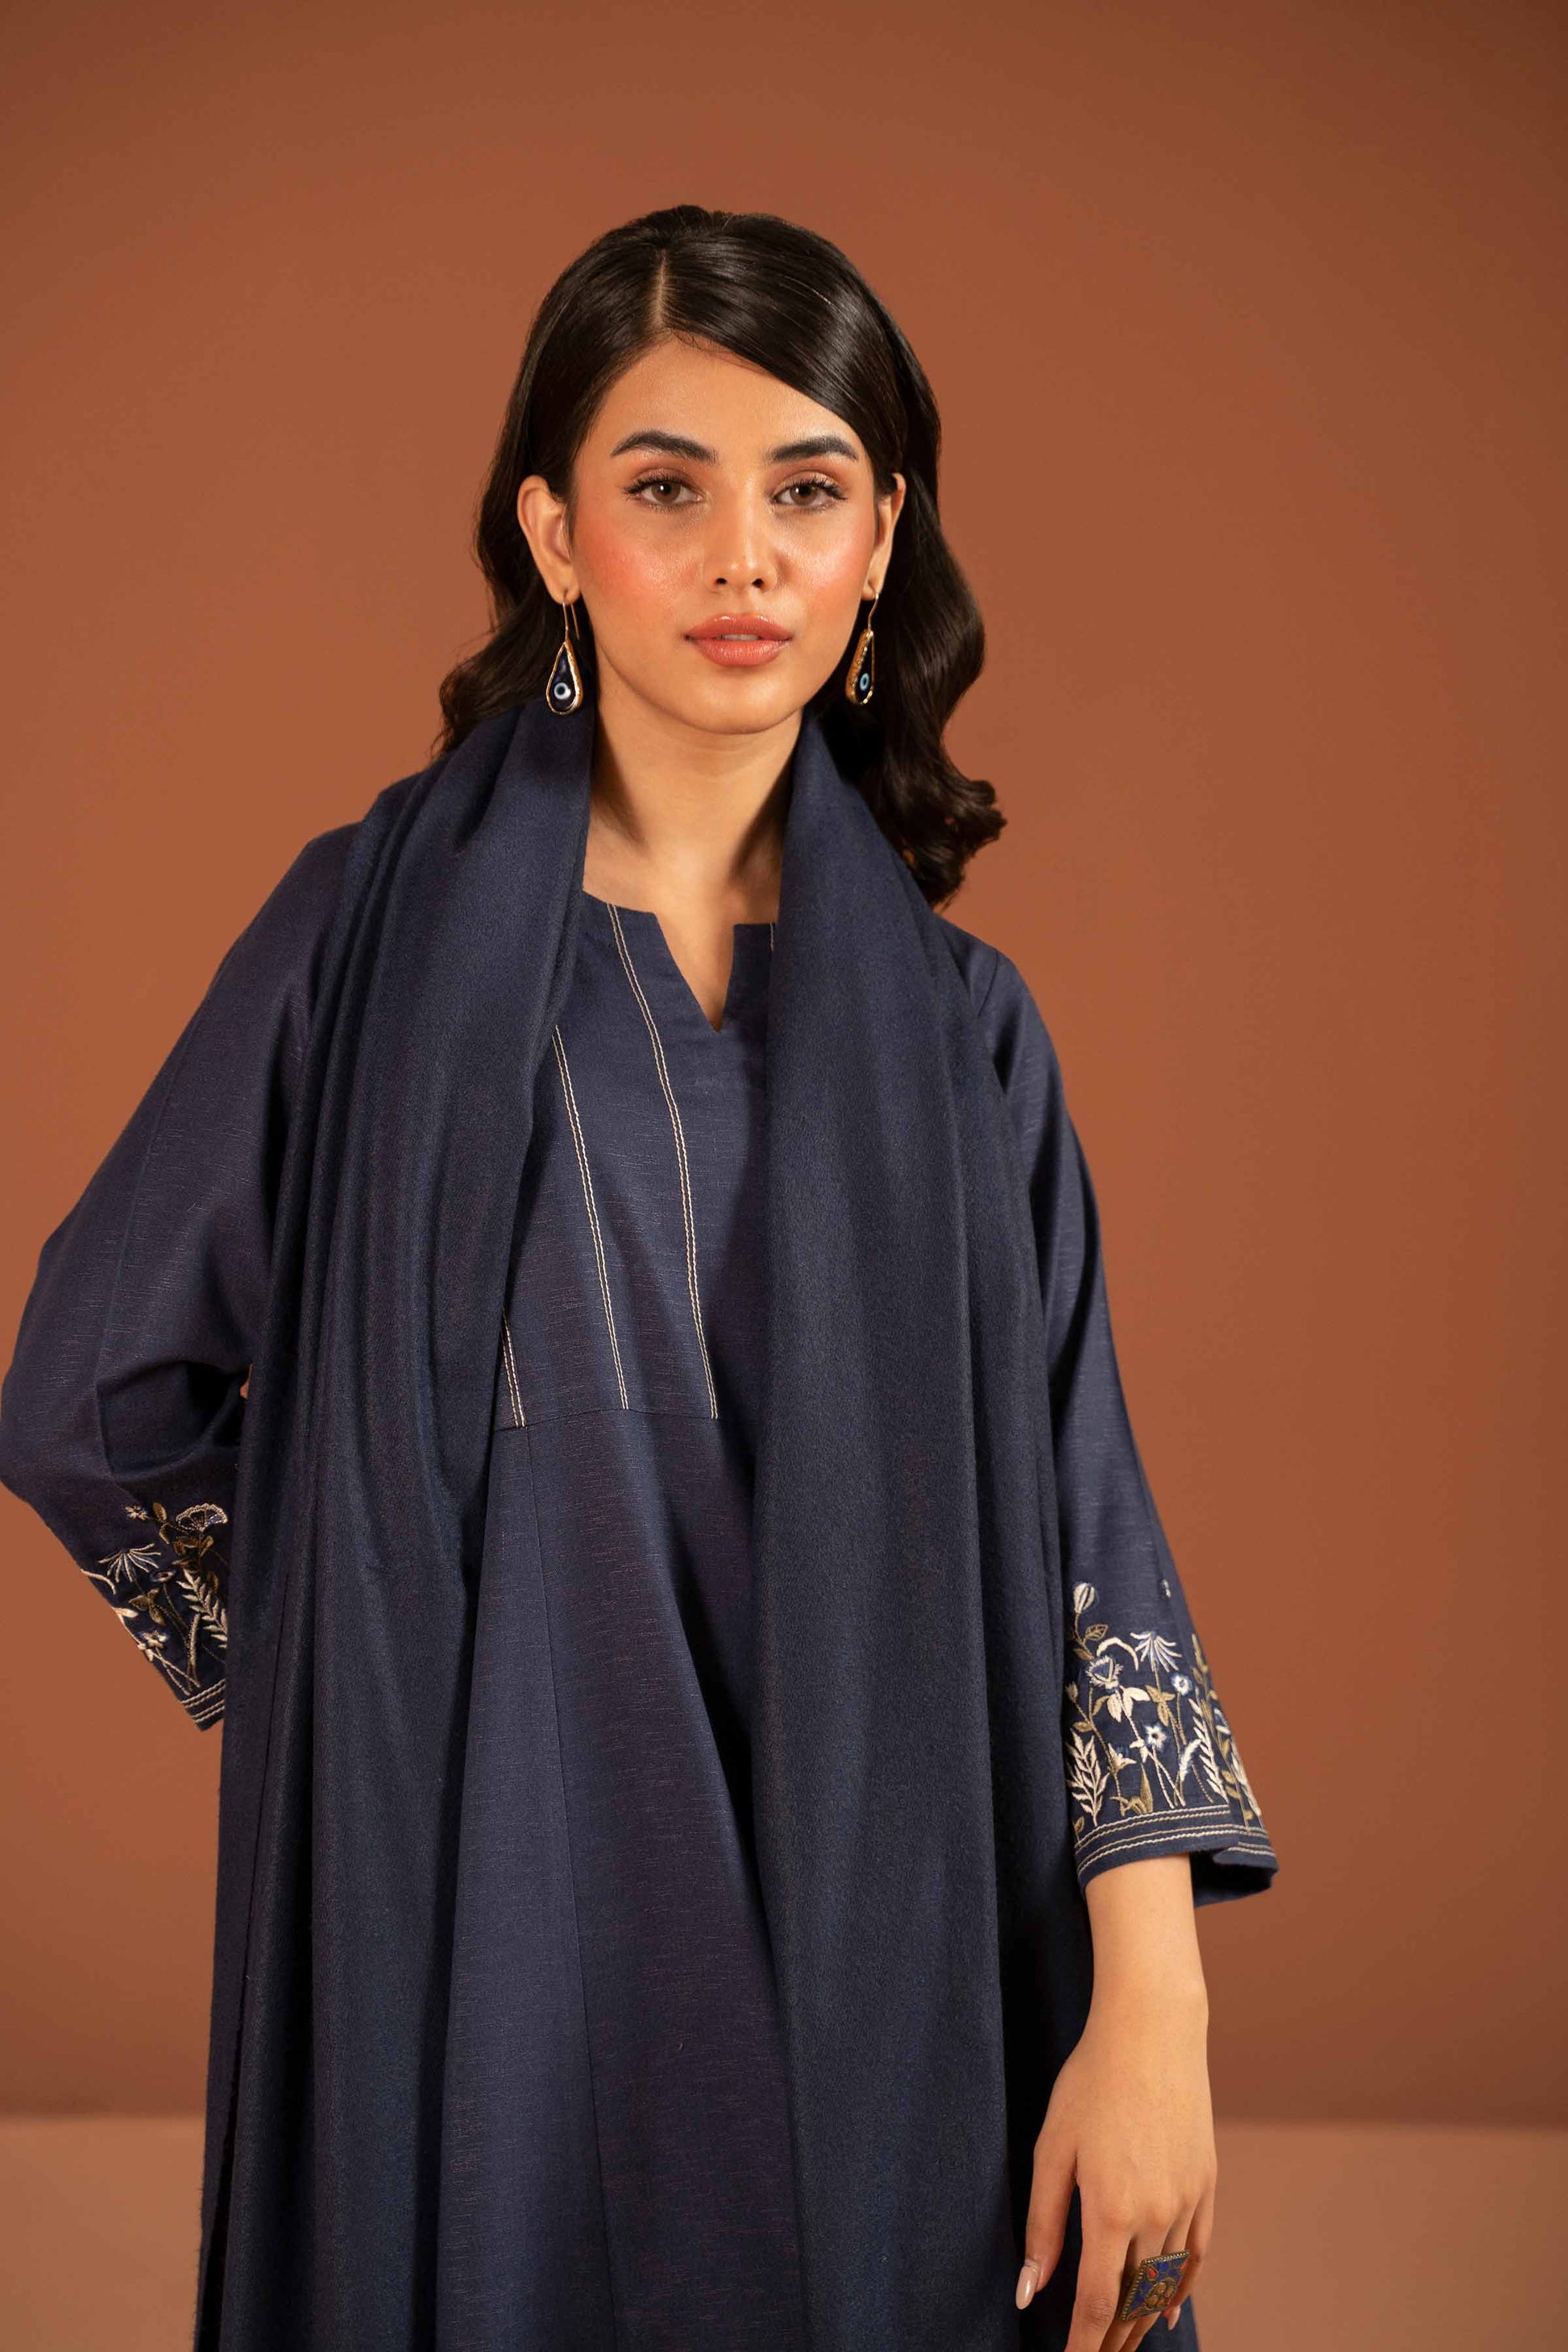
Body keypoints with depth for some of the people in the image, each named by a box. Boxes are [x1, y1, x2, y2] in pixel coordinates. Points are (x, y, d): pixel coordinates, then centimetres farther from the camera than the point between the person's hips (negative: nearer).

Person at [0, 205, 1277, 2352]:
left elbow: (1076, 1496, -1)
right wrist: (381, 1645, 8)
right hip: (490, 1916, -2)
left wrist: (1153, 2005, -9)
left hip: (880, 1933, 2)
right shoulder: (388, 926, -3)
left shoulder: (954, 1023, 5)